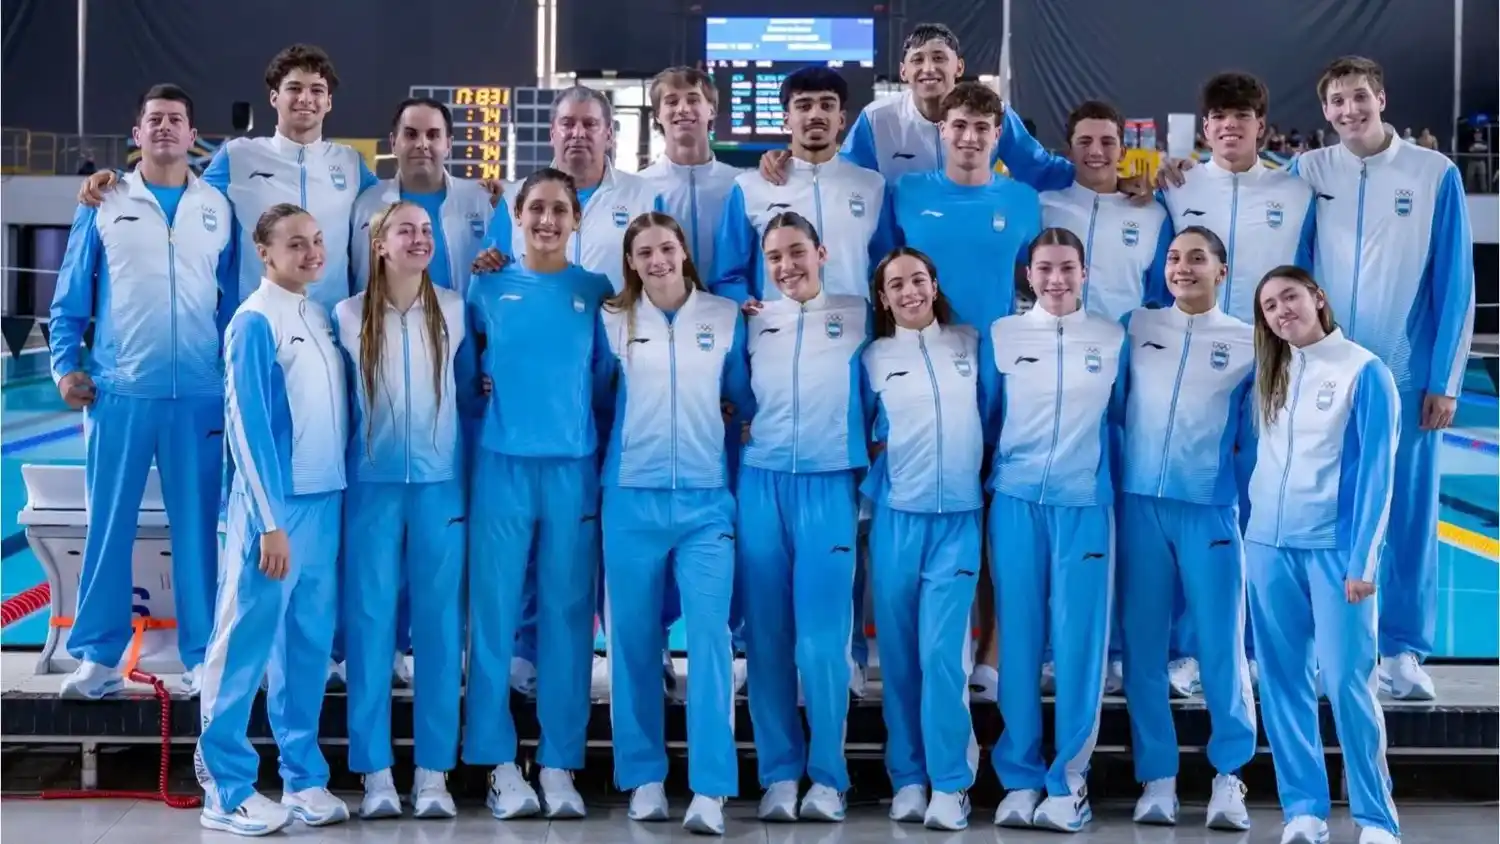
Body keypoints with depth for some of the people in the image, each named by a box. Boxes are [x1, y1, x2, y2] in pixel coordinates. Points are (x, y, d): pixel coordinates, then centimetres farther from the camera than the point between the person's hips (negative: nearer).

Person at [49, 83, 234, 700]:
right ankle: (99, 656, 10)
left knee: (197, 527, 3)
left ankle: (203, 658, 10)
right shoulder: (105, 204, 6)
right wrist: (65, 366, -1)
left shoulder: (219, 208, 8)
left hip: (200, 394, 1)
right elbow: (71, 294, 7)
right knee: (108, 525, 3)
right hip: (118, 391, 0)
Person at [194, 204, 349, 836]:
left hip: (326, 501, 7)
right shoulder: (255, 321, -8)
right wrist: (269, 520, -15)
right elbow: (247, 424, -12)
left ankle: (303, 777, 19)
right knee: (245, 645, 0)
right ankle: (226, 790, 6)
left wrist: (332, 498, 8)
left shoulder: (322, 317, 12)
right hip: (276, 505, -7)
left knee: (309, 645, 11)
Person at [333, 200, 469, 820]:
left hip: (441, 484, 1)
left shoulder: (455, 311, 4)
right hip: (373, 485, -1)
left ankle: (434, 769, 8)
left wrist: (469, 466, 12)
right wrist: (354, 451, 8)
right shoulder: (347, 317, 1)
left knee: (440, 623, 1)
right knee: (370, 620, 0)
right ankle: (375, 771, 6)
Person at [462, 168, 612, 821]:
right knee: (494, 611, 0)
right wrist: (483, 390, 2)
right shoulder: (488, 289, 6)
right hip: (501, 465, 0)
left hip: (573, 468, 0)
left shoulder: (596, 292, 7)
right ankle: (500, 764, 7)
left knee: (567, 614, 3)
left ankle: (560, 765, 9)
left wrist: (607, 458, 3)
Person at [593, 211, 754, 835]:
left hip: (705, 499, -1)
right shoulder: (612, 322, 5)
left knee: (709, 633, -10)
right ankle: (643, 777, 16)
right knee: (633, 638, 4)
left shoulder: (726, 317, 5)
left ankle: (710, 789, -9)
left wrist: (722, 439, 9)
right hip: (632, 499, 1)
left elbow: (745, 400, 13)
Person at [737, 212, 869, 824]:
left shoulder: (857, 316, 5)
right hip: (760, 486, 3)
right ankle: (779, 772, 10)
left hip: (828, 487, -2)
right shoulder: (753, 322, 11)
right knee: (766, 636, 2)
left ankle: (827, 775, 3)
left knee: (821, 639, -8)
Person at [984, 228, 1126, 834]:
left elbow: (1120, 421, 13)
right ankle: (1020, 778, 11)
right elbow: (984, 417, 11)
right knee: (1018, 638, 3)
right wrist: (985, 481, 10)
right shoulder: (1002, 335, 5)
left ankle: (1068, 780, 8)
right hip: (1016, 502, 0)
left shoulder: (1113, 339, 6)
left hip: (1086, 505, 0)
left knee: (1079, 641, -1)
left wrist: (1114, 481, 12)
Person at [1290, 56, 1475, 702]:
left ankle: (1403, 650, 14)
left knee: (1406, 513, 4)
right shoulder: (1307, 172, 2)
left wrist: (1445, 380, -3)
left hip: (1406, 376, -1)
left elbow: (1455, 283, -1)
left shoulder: (1435, 174, -2)